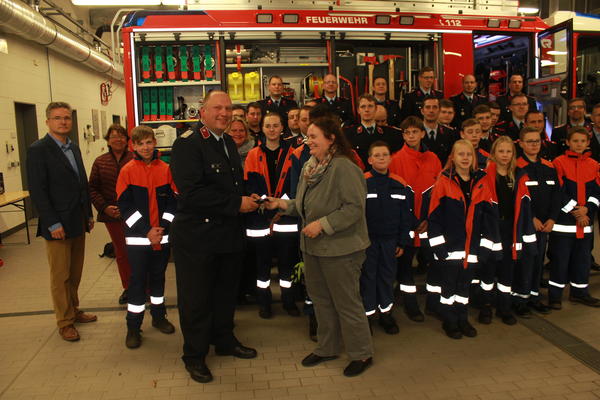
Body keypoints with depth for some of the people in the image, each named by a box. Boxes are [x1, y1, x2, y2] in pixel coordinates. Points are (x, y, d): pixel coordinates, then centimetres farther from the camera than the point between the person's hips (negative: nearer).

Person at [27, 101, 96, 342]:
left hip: (78, 223, 7)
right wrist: (53, 223, -17)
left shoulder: (74, 148, 12)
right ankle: (64, 322, 17)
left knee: (75, 273, 16)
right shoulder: (38, 150, -11)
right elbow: (37, 191, -15)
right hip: (57, 225, -7)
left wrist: (88, 214, 14)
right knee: (60, 276, 5)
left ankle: (74, 311, 30)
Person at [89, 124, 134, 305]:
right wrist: (104, 207, -8)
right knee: (120, 252, 13)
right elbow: (93, 188, 5)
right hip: (112, 215, 3)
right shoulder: (100, 162, 5)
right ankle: (127, 288, 27)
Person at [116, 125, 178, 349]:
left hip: (163, 235, 2)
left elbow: (174, 201, 1)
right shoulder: (128, 171, -4)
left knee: (158, 276, 16)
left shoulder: (165, 169, 1)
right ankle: (133, 327, 13)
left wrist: (163, 227, -11)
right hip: (138, 237, -2)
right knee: (138, 280, 2)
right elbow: (125, 205, -7)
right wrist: (147, 230, -14)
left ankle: (159, 316, 32)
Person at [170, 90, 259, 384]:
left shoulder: (229, 143, 11)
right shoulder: (188, 144, -16)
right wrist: (236, 203, -22)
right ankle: (194, 356, 26)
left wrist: (247, 199, 2)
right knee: (195, 299, 7)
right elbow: (191, 192, -27)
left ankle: (224, 340, 41)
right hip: (197, 237, -8)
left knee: (226, 293, 21)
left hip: (229, 235, 8)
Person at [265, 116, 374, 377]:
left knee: (346, 302, 4)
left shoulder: (344, 167, -19)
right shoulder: (309, 167, 8)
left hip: (340, 248, -8)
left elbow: (354, 207, -24)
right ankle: (327, 348, 37)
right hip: (313, 246, 9)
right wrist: (284, 204, 0)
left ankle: (361, 354, 24)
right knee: (320, 299, 19)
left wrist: (323, 225, -24)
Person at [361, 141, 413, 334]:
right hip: (368, 239, -3)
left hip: (390, 239, 3)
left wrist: (403, 241, 5)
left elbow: (406, 216, 7)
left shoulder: (400, 185, 3)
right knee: (367, 276, 6)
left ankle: (386, 313, 28)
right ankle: (367, 313, 19)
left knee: (388, 275, 13)